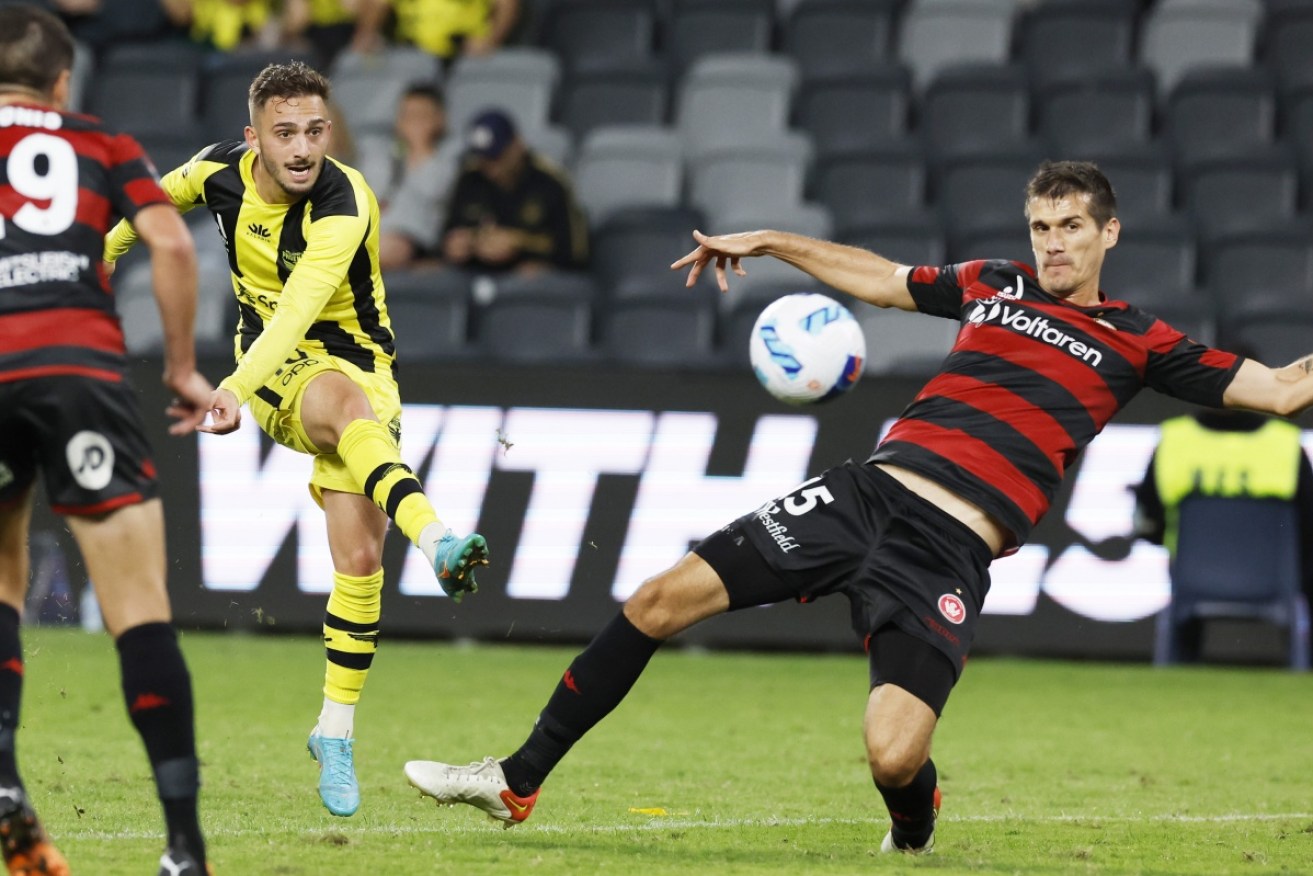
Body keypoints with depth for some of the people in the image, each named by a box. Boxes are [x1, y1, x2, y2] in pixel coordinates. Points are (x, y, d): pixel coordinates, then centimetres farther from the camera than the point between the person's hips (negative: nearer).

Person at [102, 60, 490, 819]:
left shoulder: (344, 205, -25)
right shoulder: (221, 171, -10)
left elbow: (299, 308, -39)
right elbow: (159, 197, 16)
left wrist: (237, 389, -52)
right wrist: (105, 250, 28)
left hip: (360, 365, -1)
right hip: (278, 370, 1)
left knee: (360, 558, -12)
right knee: (346, 402, -37)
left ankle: (336, 730, 5)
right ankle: (436, 539, -62)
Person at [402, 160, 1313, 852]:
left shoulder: (1137, 342, 5)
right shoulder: (992, 285, 16)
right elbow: (873, 275, 29)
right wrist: (768, 242, 26)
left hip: (949, 553, -4)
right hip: (870, 492, 4)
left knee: (893, 757, -23)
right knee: (663, 600, -5)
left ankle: (914, 822, 18)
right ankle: (518, 782, 8)